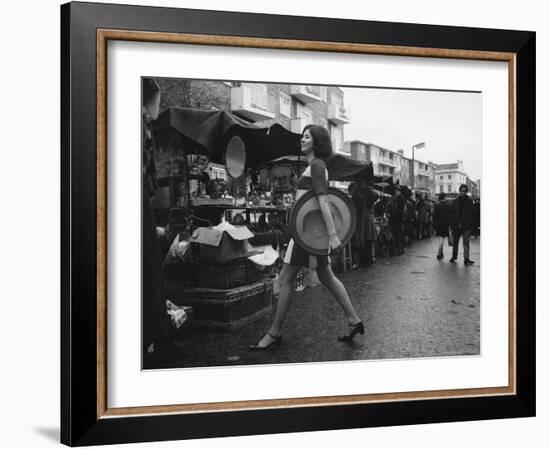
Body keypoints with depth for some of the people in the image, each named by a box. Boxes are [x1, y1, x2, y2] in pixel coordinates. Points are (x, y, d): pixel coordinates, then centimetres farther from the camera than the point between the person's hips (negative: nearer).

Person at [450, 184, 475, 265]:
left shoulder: (469, 201, 1)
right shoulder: (455, 201, 3)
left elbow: (471, 214, 0)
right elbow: (452, 214, 4)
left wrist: (471, 224, -7)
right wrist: (452, 225, -1)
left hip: (466, 226, -2)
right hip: (456, 225, 2)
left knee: (466, 242, -7)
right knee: (455, 242, 14)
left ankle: (466, 259, -8)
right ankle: (454, 256, 30)